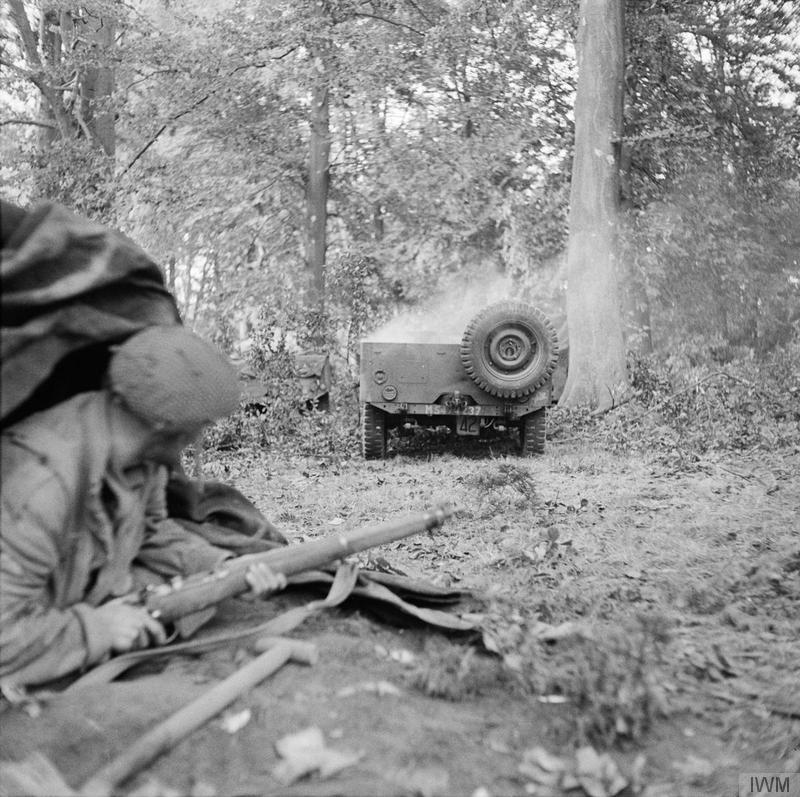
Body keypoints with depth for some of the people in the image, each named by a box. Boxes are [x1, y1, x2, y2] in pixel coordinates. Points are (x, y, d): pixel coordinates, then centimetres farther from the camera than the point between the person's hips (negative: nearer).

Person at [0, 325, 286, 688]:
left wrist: (222, 565, -5)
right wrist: (94, 630, -30)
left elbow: (152, 530, 8)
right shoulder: (39, 484, -37)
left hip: (96, 601, 8)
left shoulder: (145, 454, -10)